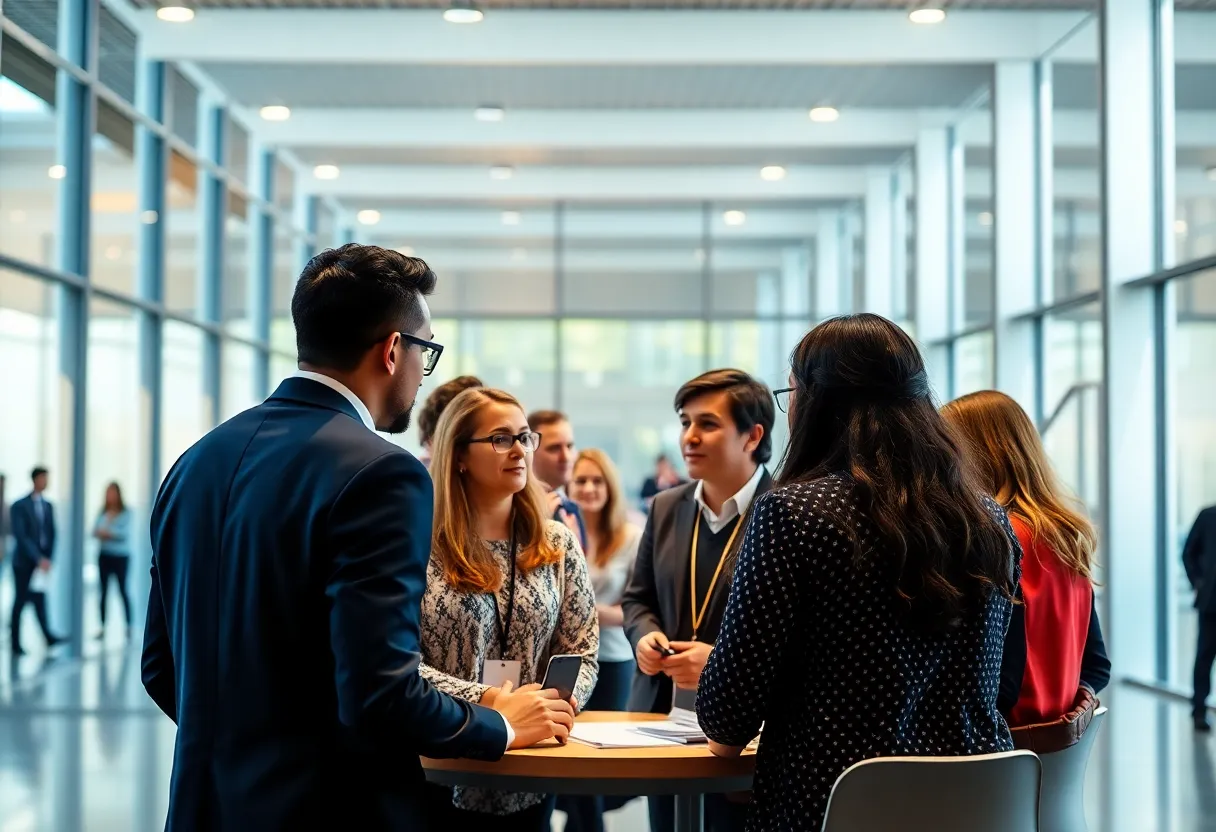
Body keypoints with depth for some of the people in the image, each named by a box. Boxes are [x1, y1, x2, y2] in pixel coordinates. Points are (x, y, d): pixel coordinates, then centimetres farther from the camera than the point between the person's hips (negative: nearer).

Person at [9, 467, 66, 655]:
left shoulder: (48, 506, 10)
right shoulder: (19, 506, -7)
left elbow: (52, 534, 10)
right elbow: (21, 536, -15)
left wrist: (48, 558, -3)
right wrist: (39, 558, -19)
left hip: (42, 561, 4)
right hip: (24, 562, -4)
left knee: (40, 600, 1)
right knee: (20, 601, 1)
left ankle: (48, 637, -6)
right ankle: (16, 643, 8)